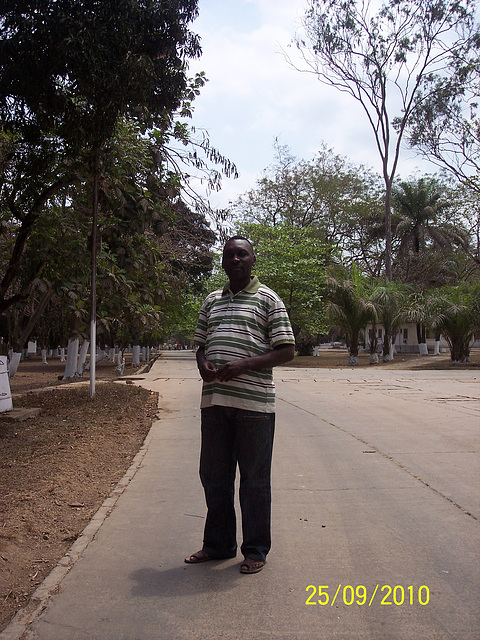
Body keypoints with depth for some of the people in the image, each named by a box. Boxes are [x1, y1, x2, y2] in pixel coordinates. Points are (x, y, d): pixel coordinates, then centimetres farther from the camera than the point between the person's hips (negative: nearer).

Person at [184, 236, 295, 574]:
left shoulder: (267, 299, 2)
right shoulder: (212, 301, 17)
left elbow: (286, 350, -4)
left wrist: (242, 366, -16)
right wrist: (204, 366, -2)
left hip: (254, 402, -5)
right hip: (214, 399, 5)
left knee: (254, 480, 5)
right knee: (213, 475, 13)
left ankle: (256, 550, 22)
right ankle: (219, 543, 31)